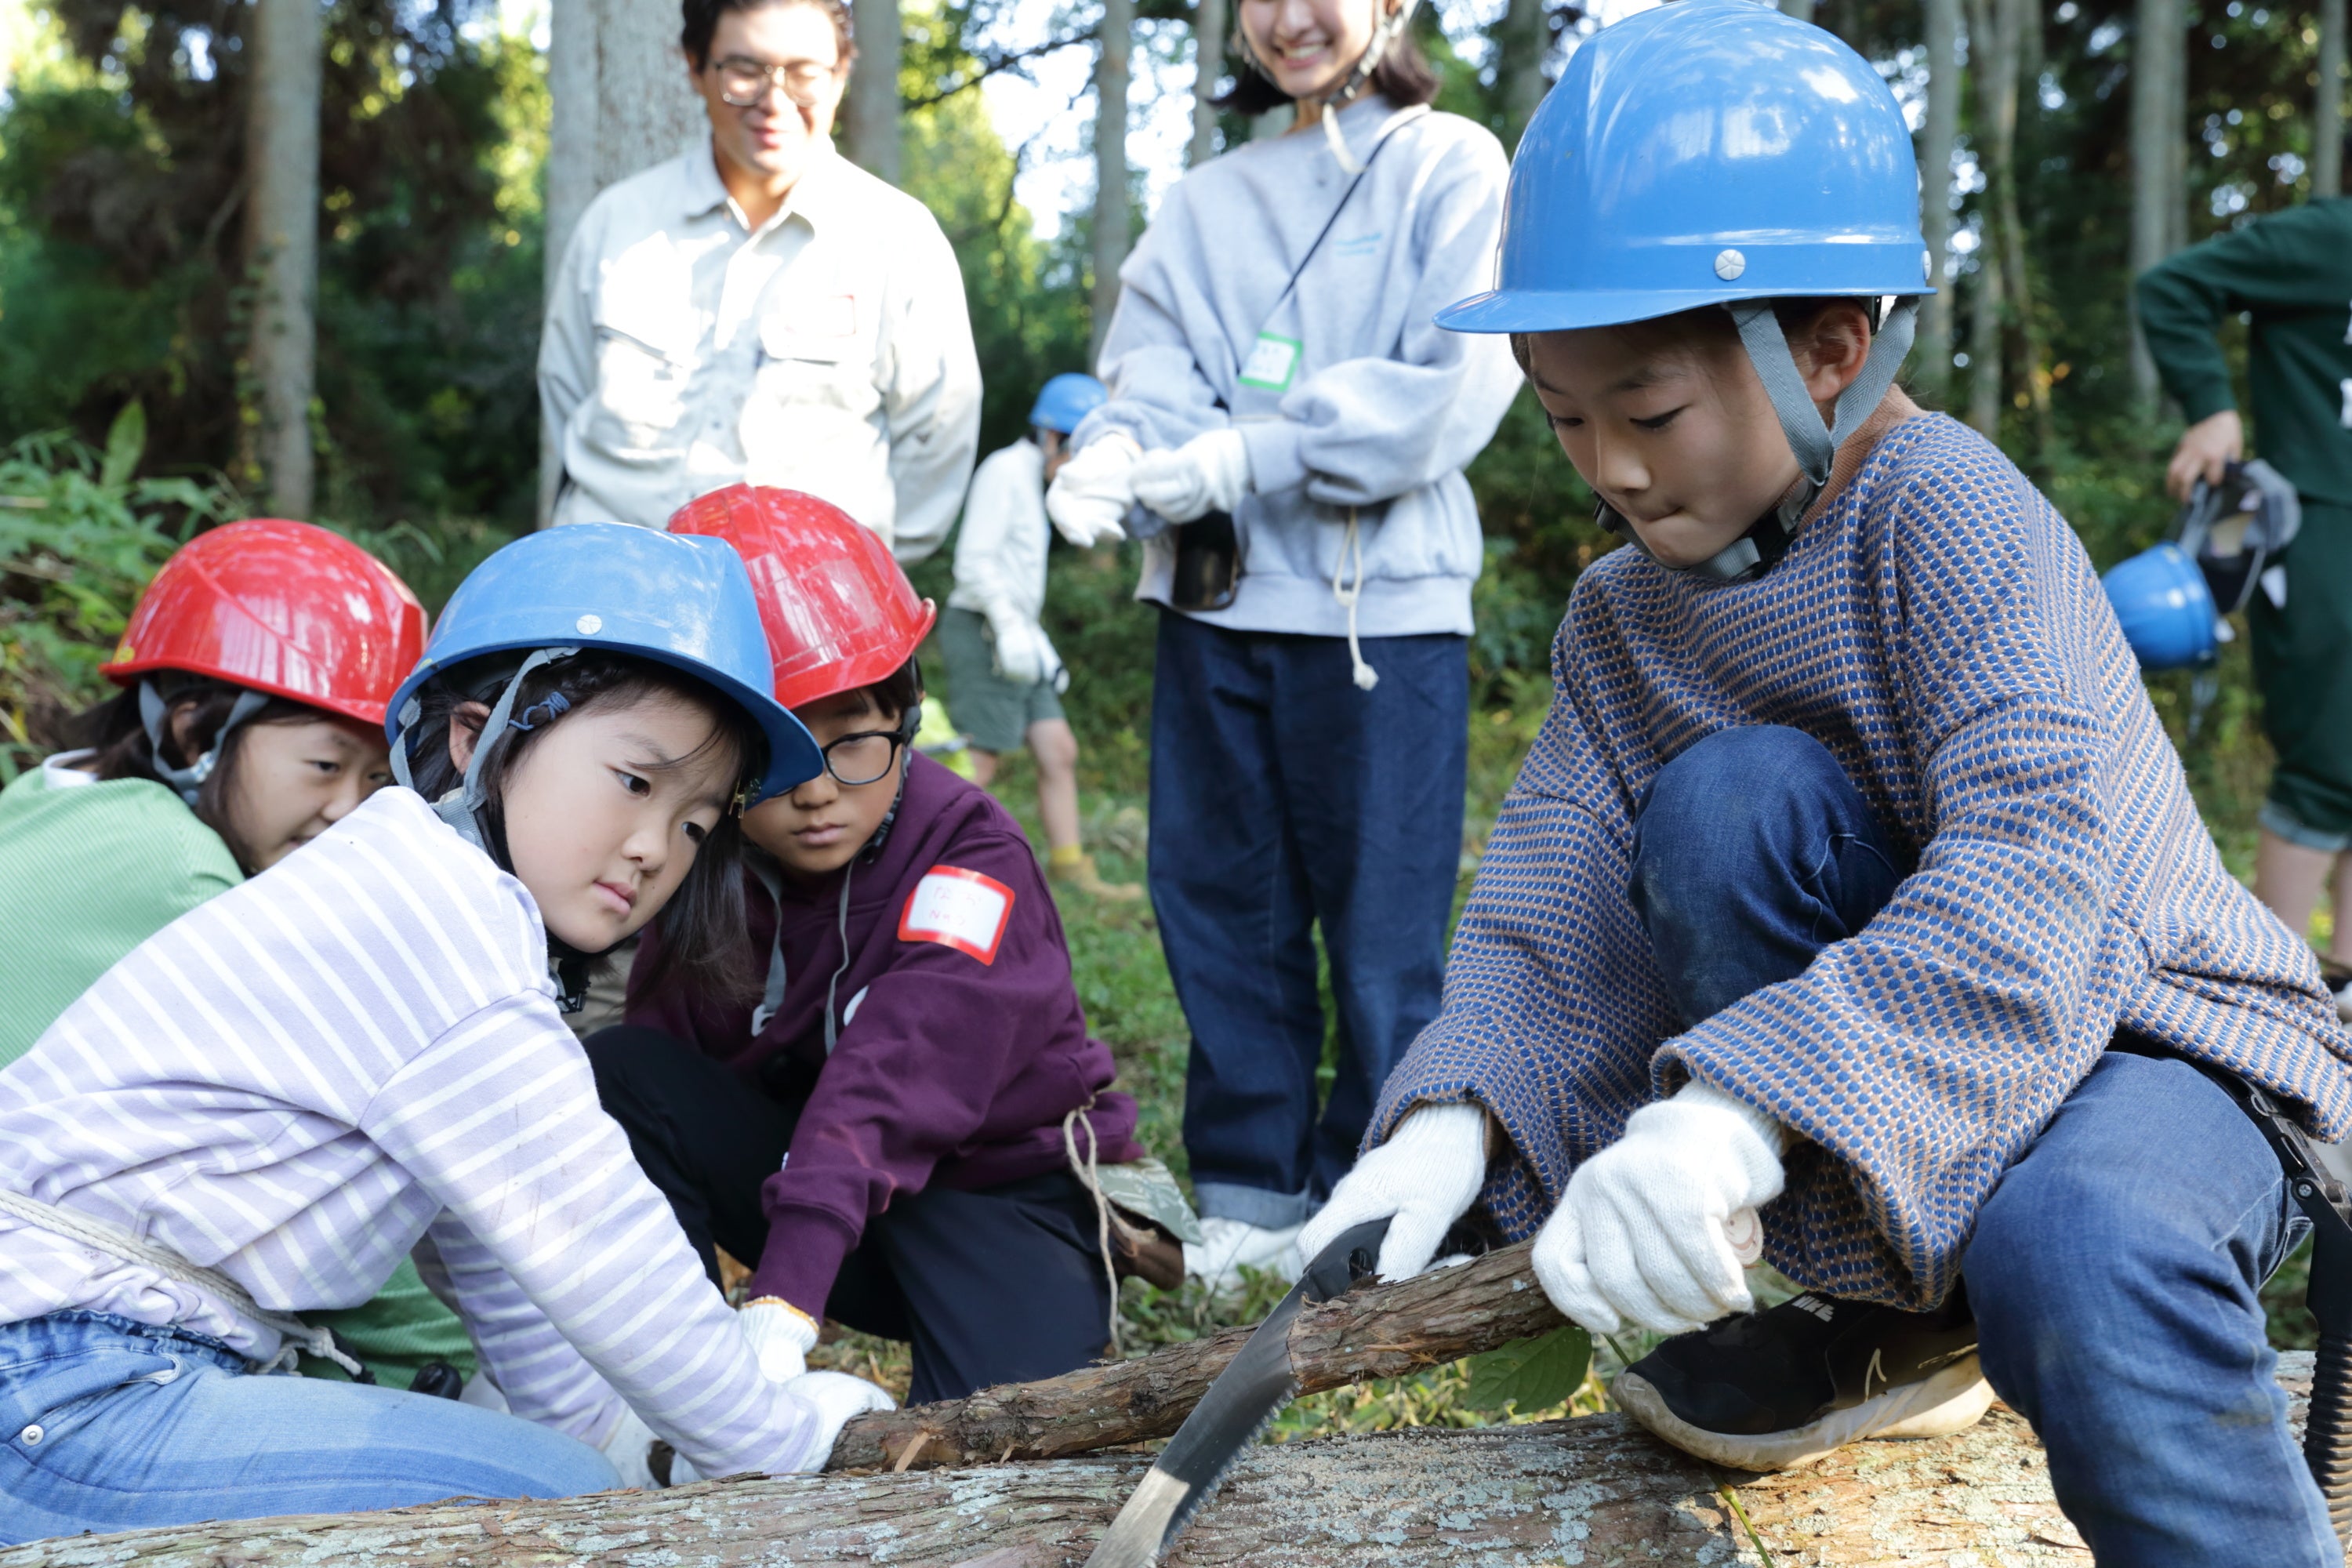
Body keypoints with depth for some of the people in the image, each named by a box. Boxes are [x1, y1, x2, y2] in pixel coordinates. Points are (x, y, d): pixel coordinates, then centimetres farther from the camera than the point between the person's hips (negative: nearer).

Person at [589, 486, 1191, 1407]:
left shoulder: (971, 859, -26)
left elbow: (893, 1081, -40)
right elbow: (669, 1042, -10)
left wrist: (783, 1305, -52)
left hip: (994, 1184, -5)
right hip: (808, 1161, 5)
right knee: (619, 1073, -19)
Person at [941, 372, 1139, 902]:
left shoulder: (1029, 480, 19)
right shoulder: (1004, 471, -11)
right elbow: (973, 563, -18)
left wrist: (1036, 640, 19)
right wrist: (1011, 627, -23)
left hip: (1010, 637, 10)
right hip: (981, 632, -10)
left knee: (1059, 752, 7)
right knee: (979, 764, -9)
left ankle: (1069, 866, 11)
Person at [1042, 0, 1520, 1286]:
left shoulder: (1448, 167, 3)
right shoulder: (1207, 199, 17)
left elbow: (1454, 388, -10)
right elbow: (1150, 370, 4)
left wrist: (1250, 457, -17)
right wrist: (1111, 456, -20)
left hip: (1380, 604, -5)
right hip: (1213, 602, 5)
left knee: (1380, 927, -1)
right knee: (1216, 904, 8)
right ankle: (1247, 1195, 20)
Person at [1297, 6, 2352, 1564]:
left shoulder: (1947, 506, -21)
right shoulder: (1624, 614, 1)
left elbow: (2029, 881, -35)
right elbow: (1556, 898, -7)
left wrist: (1742, 1107, -47)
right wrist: (1460, 1110, -28)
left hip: (2150, 1035, -6)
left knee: (2074, 1251, -42)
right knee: (1724, 802, -23)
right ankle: (1897, 1326, -4)